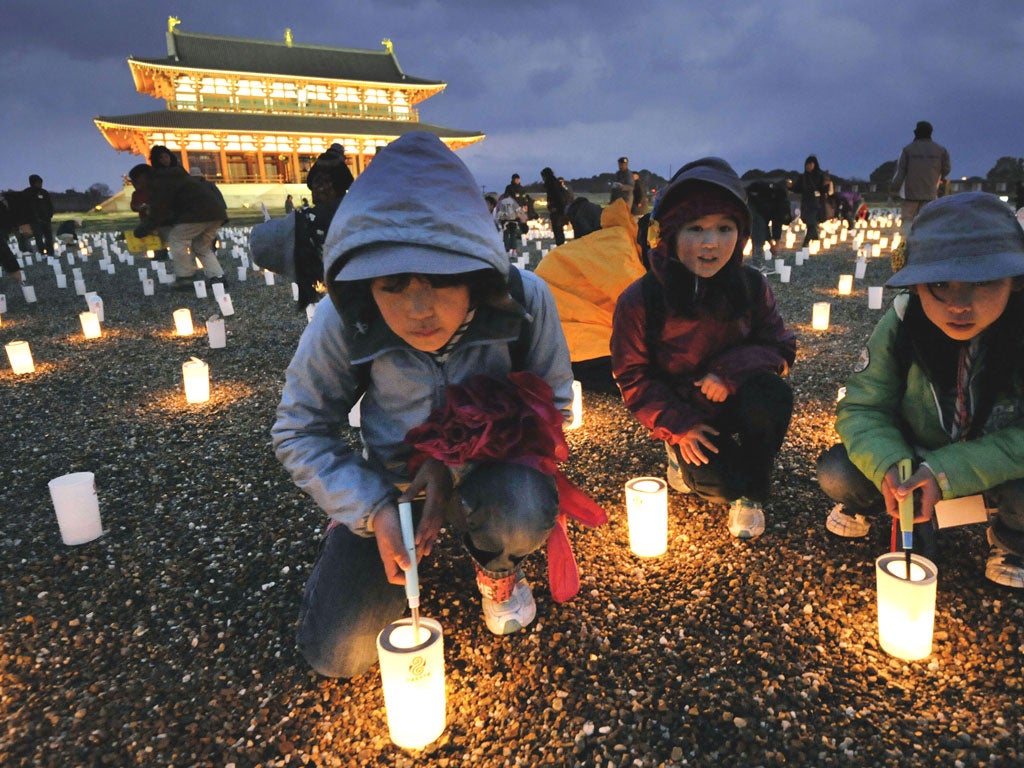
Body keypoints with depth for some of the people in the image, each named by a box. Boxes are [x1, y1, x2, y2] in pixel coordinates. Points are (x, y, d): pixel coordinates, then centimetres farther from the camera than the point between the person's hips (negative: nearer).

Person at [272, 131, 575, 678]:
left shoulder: (524, 299, -24)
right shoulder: (343, 320, -22)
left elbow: (553, 402, -11)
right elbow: (300, 432, -10)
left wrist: (460, 459, -25)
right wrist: (373, 510, -25)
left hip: (488, 466, 0)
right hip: (390, 481, 1)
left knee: (523, 513, -36)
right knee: (336, 654, -8)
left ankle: (497, 572, 3)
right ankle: (408, 550, 22)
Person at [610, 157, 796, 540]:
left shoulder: (751, 287, -12)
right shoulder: (638, 302, -18)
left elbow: (780, 346, -5)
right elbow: (633, 378, -10)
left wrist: (733, 368, -26)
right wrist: (679, 426, -19)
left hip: (735, 403, 3)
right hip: (683, 416, -2)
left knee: (773, 396, -30)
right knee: (717, 480, -26)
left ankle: (750, 494, -5)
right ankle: (689, 463, 14)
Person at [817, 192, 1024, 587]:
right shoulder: (901, 323, -21)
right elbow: (863, 408, -18)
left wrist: (946, 471, -38)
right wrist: (888, 464, -38)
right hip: (914, 458, 1)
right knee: (837, 473, -22)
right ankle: (862, 507, 15)